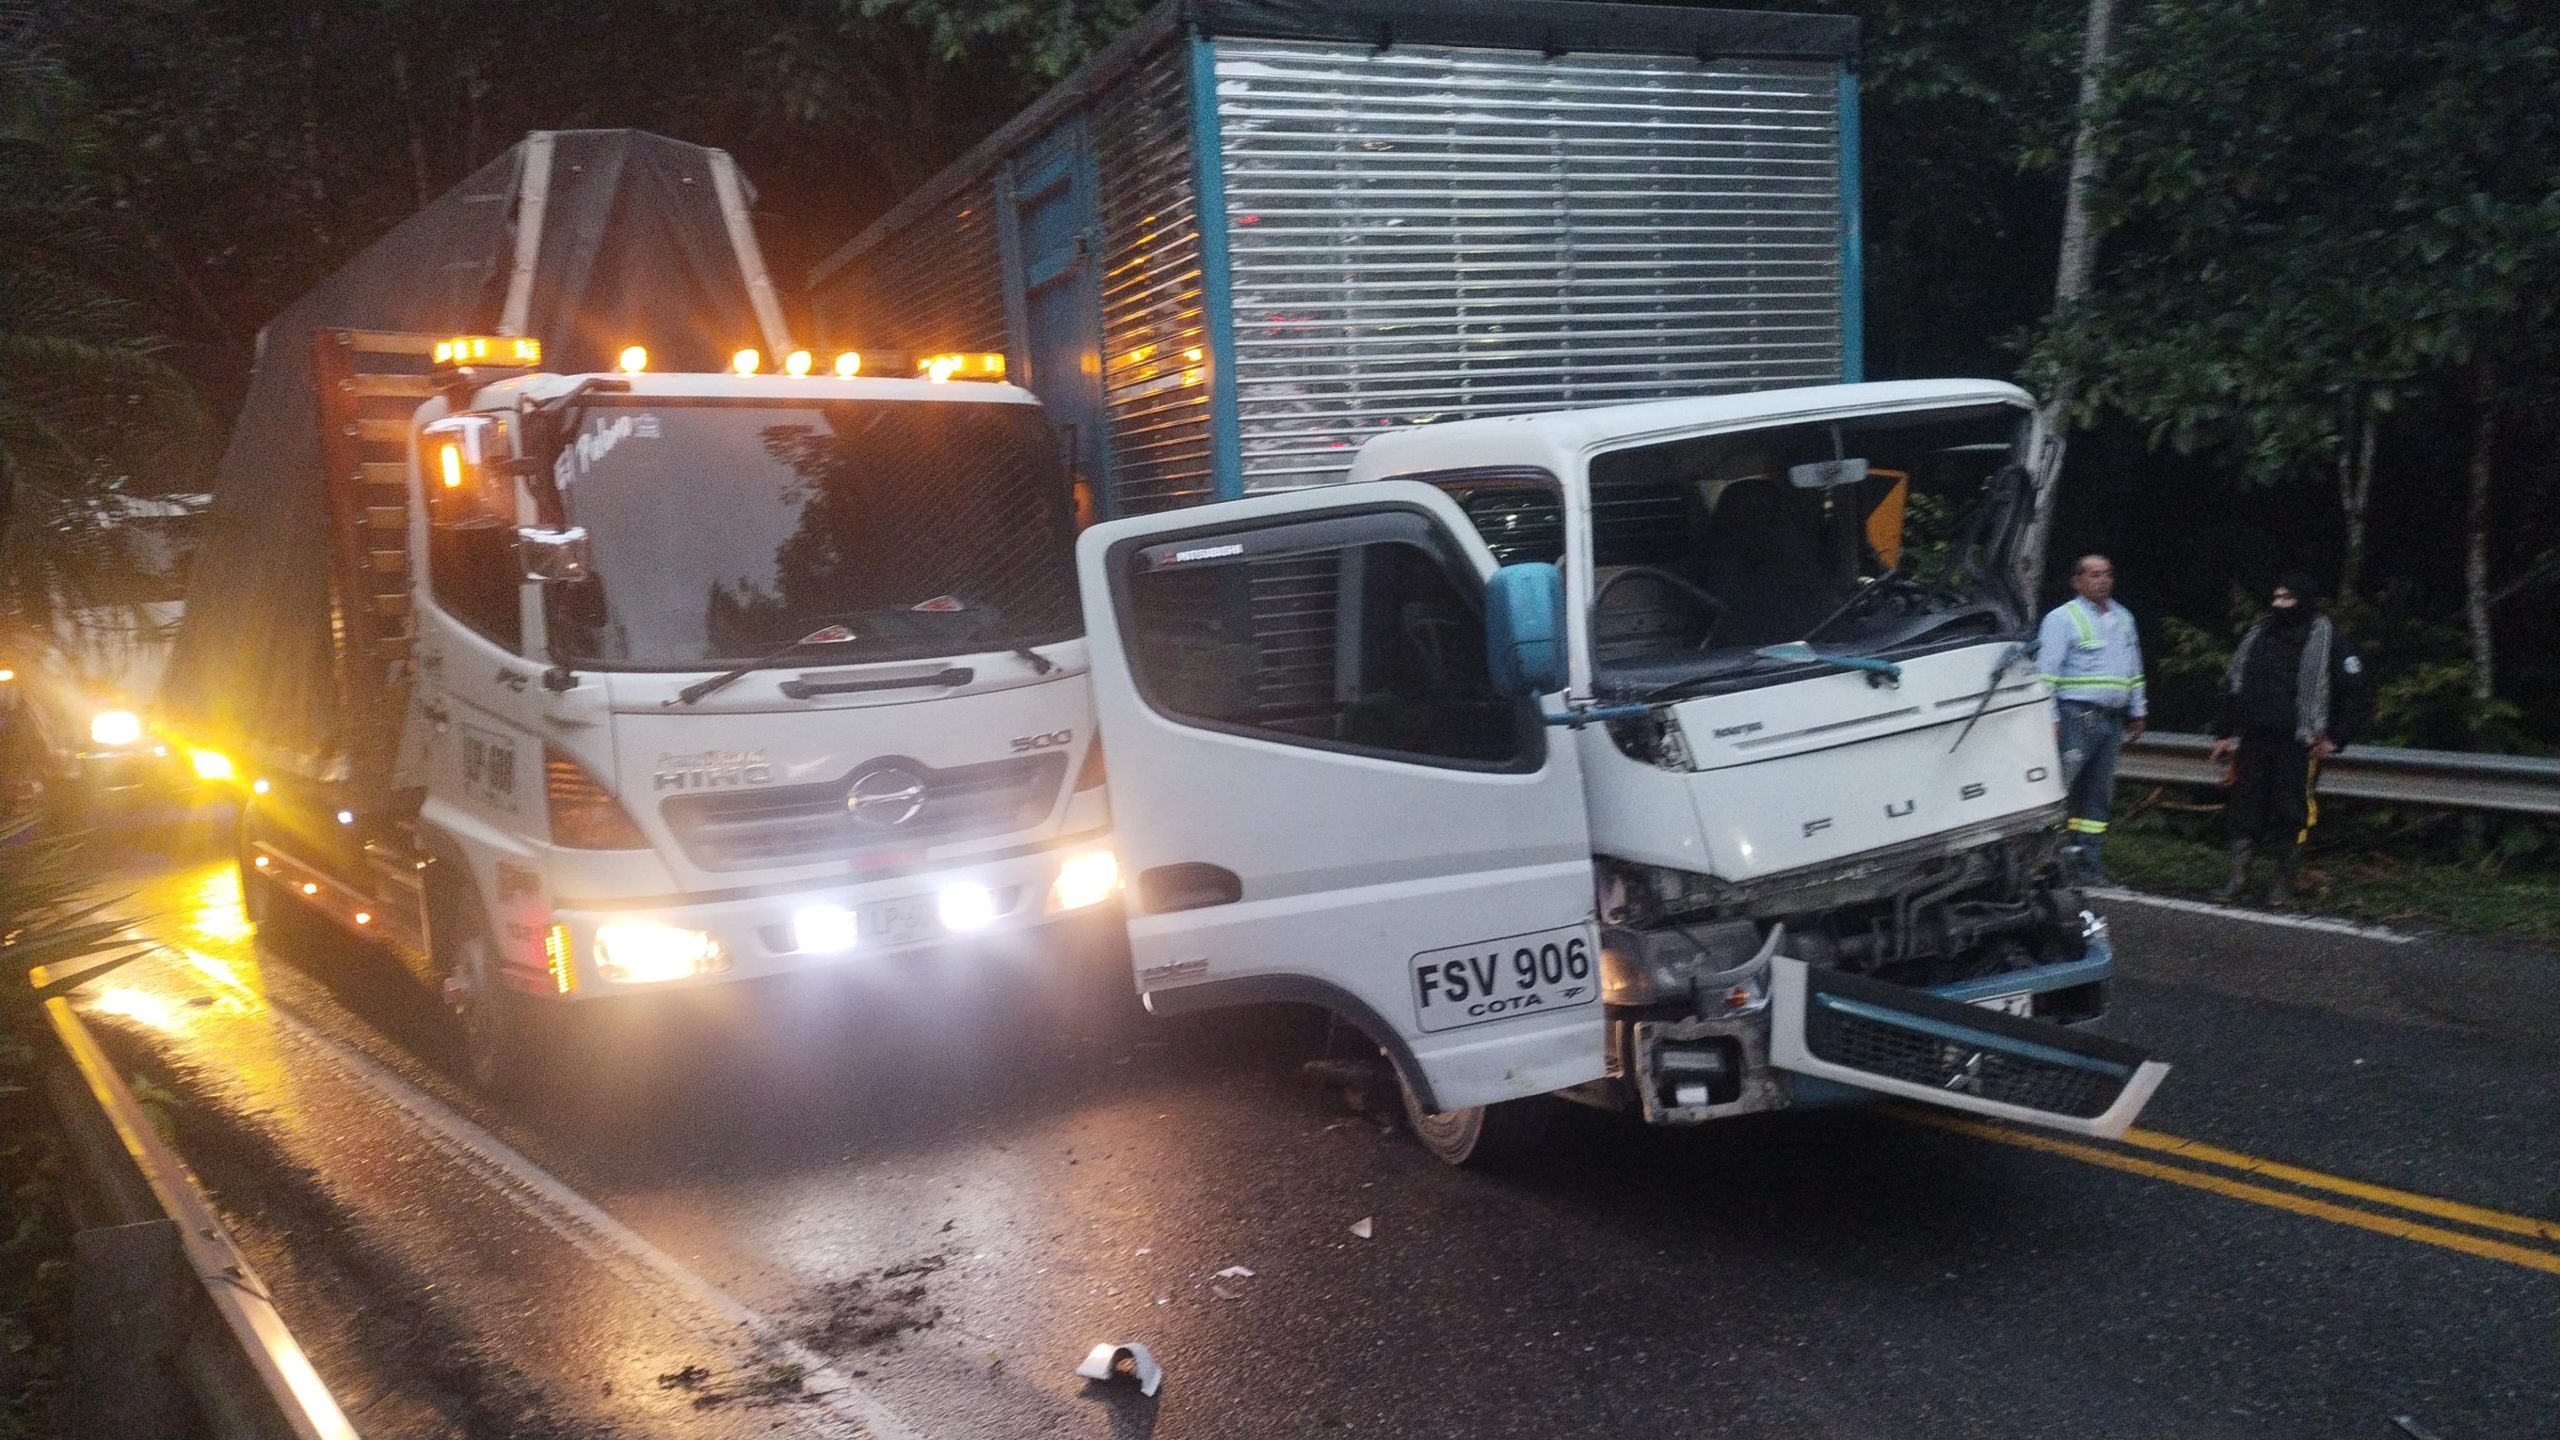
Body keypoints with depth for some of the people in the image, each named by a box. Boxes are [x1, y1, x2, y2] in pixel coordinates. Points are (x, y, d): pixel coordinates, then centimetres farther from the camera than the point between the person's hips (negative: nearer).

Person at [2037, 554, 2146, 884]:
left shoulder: (2123, 618, 18)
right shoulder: (2063, 618, -3)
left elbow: (2134, 670, 25)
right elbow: (2047, 672, -9)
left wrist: (2137, 712, 21)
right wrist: (2049, 719, -14)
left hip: (2112, 720, 7)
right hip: (2076, 717, -7)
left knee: (2098, 795, 8)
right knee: (2057, 786, -12)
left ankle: (2086, 862, 13)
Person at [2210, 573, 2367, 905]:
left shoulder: (2326, 640, -2)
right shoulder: (2257, 637, 11)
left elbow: (2353, 689, -1)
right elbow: (2232, 685, 18)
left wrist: (2336, 738, -4)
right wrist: (2224, 732, 14)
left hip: (2297, 745, -4)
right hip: (2253, 742, 4)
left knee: (2290, 815, 0)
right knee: (2244, 810, 2)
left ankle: (2283, 883, 11)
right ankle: (2237, 877, 7)